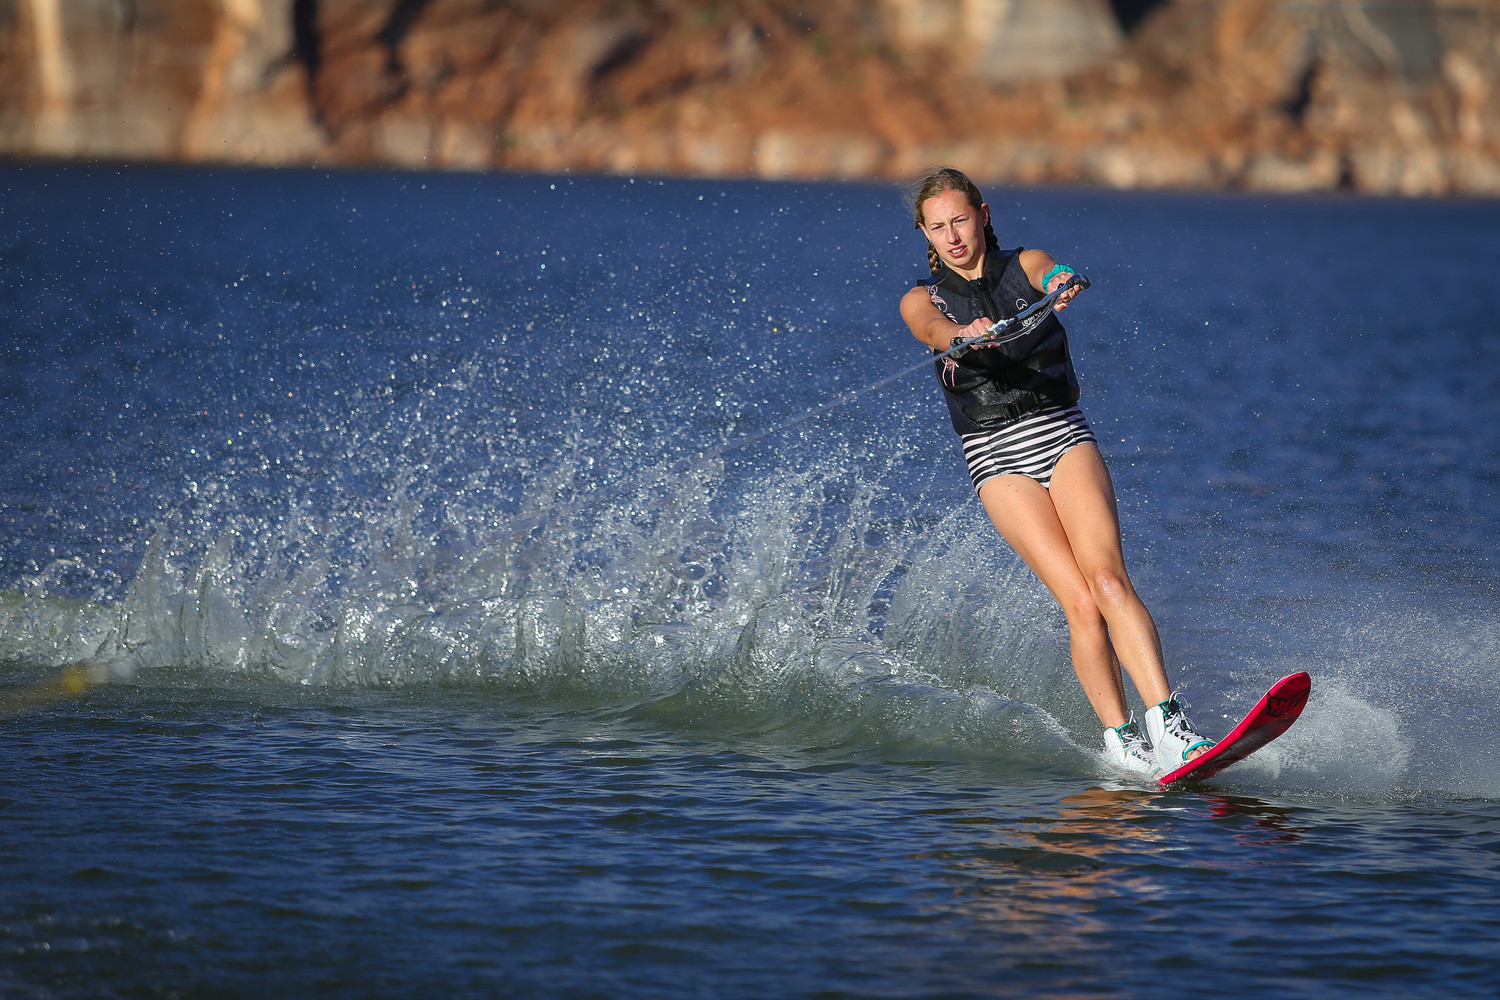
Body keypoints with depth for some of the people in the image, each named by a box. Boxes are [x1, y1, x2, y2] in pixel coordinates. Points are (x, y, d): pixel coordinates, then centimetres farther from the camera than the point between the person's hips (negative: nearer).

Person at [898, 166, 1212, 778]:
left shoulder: (1026, 264, 10)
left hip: (1062, 434, 1)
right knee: (1080, 603, -16)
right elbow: (934, 329, -17)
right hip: (997, 459, -1)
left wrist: (1062, 286, -40)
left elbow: (1052, 275, -15)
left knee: (1108, 578, -21)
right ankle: (1120, 740, -10)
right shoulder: (921, 300, 7)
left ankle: (1169, 727, -28)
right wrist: (966, 334, -41)